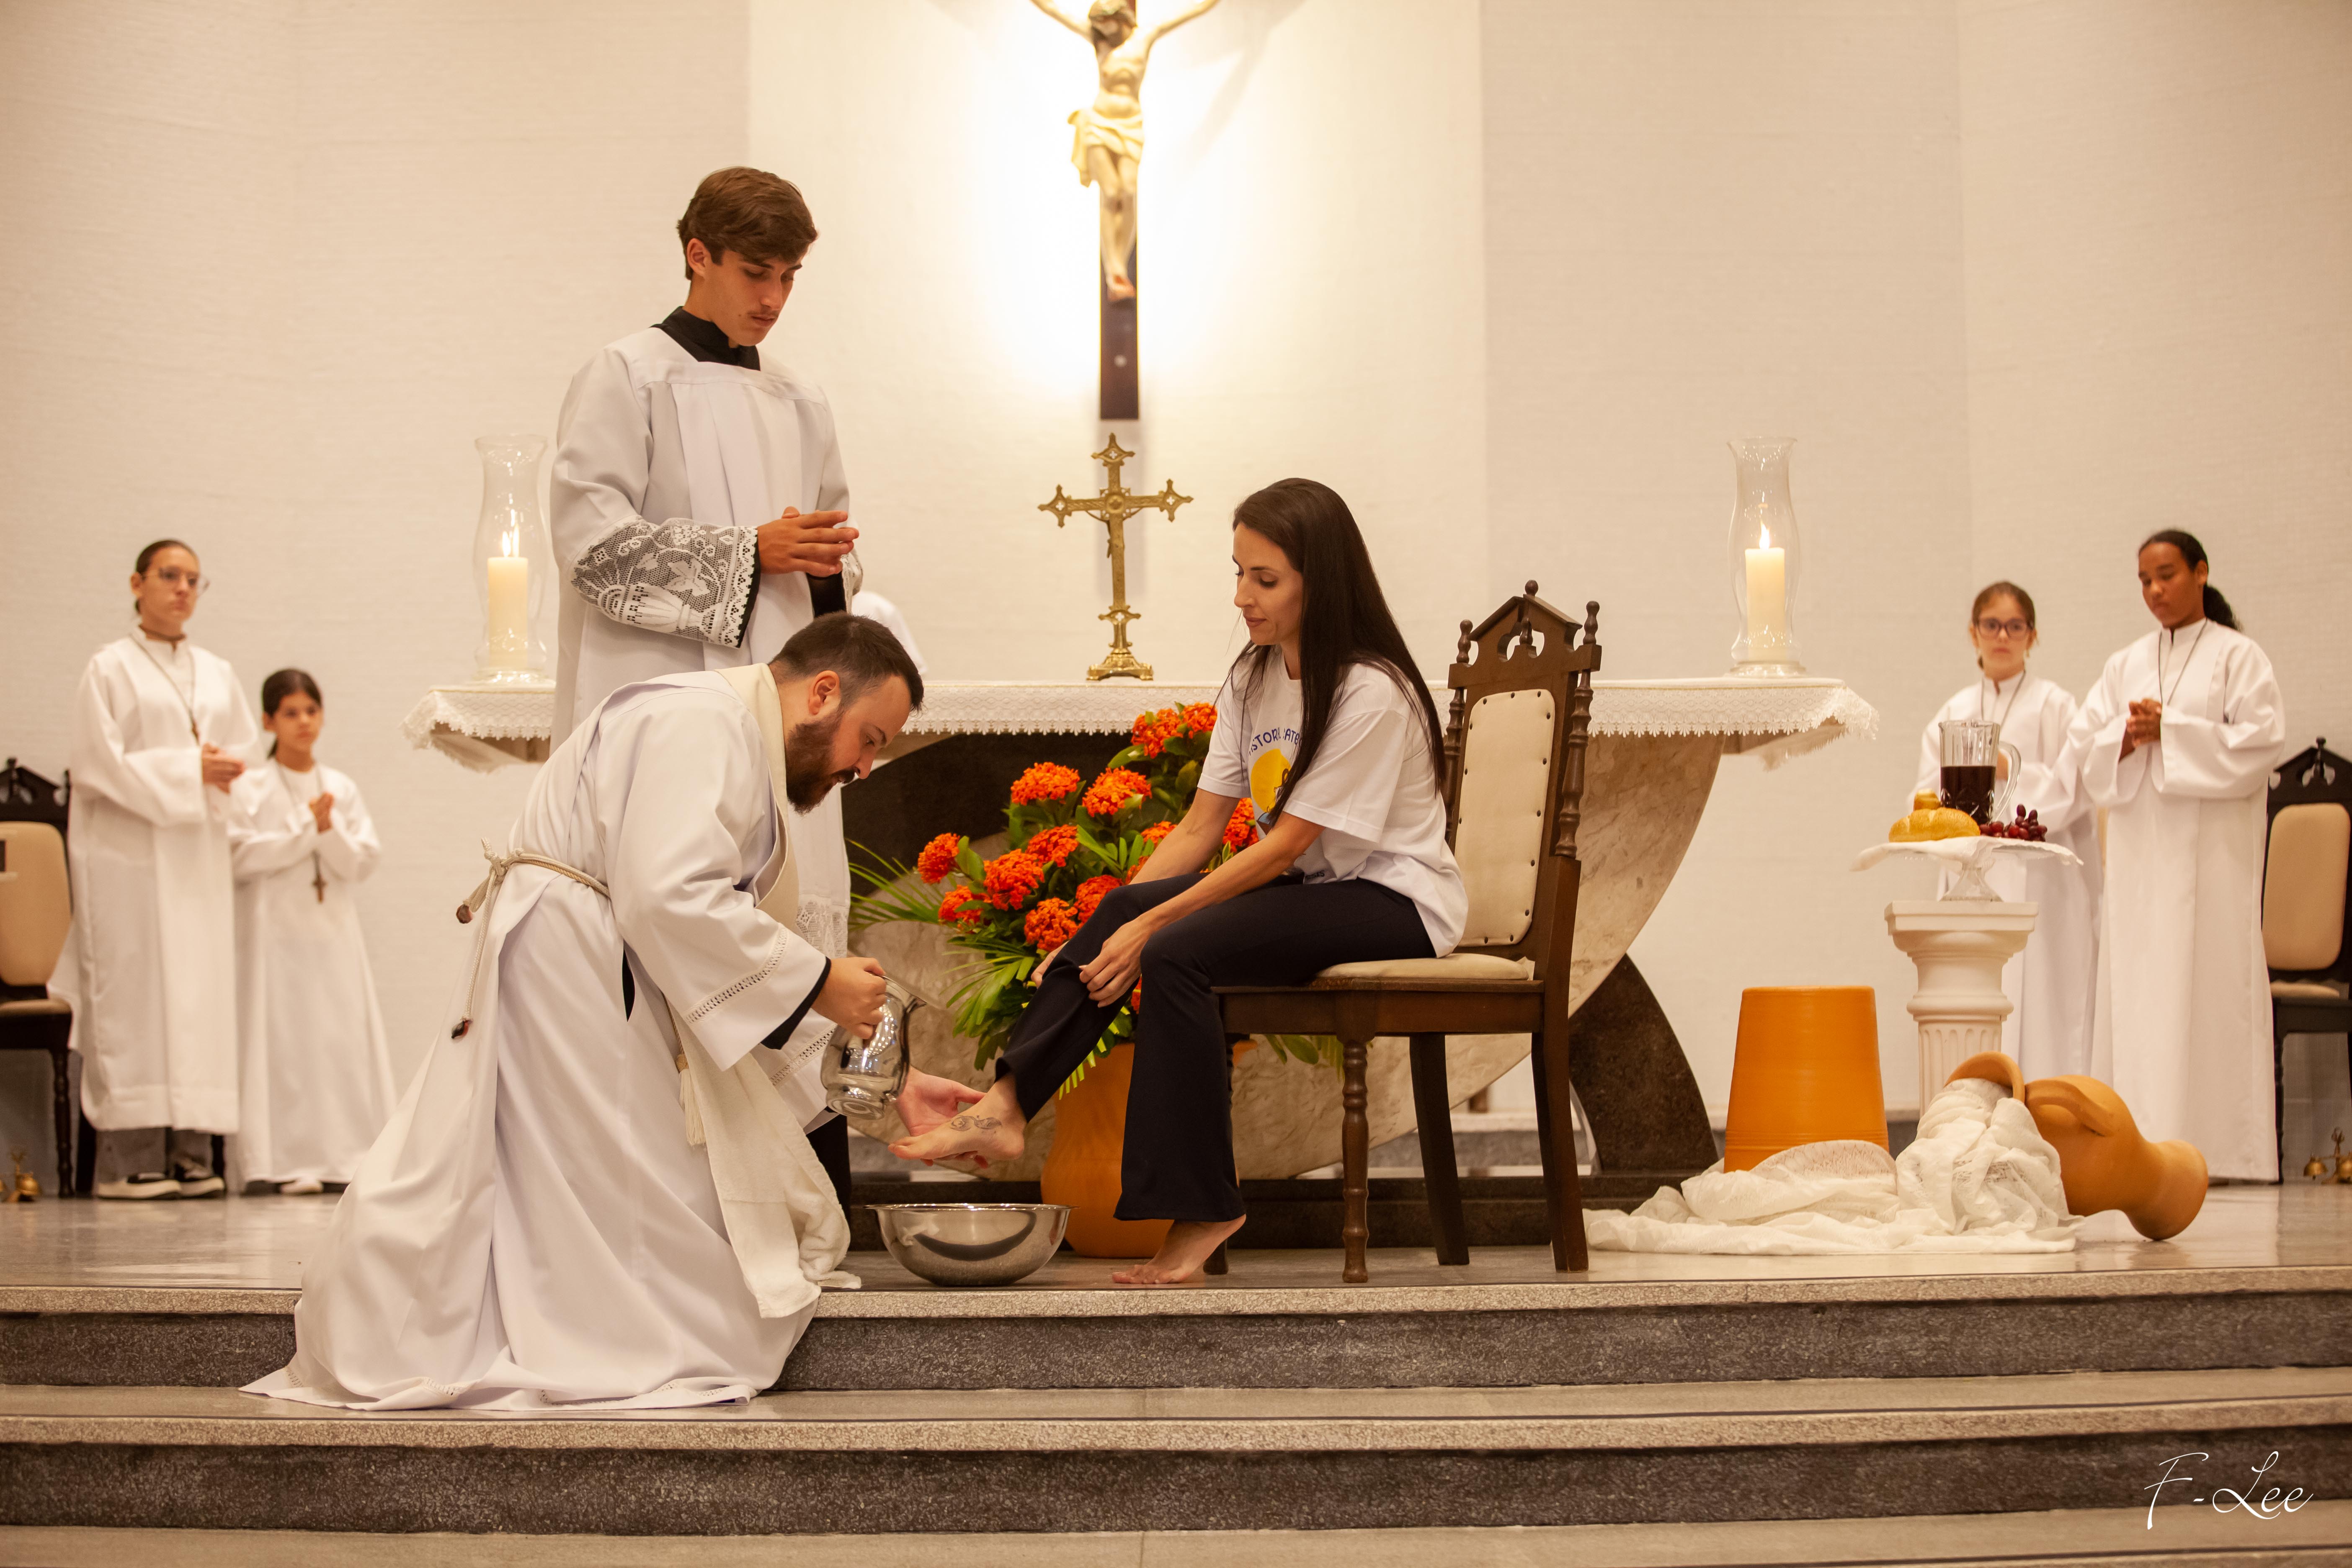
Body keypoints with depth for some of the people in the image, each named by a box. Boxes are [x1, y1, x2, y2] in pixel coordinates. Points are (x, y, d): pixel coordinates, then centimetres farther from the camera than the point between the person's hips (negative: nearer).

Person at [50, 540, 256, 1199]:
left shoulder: (217, 674, 17)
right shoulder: (111, 668, 1)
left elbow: (243, 751, 17)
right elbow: (100, 761, -7)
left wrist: (224, 770, -6)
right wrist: (187, 772, -13)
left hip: (200, 853, 5)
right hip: (131, 854, -5)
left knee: (202, 991, -1)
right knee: (136, 993, -9)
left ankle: (191, 1151, 0)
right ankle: (130, 1157, -9)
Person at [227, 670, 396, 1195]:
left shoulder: (343, 788, 11)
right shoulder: (251, 787, 0)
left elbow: (362, 862, 5)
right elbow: (243, 856, -11)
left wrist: (329, 831, -12)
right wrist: (305, 828, -10)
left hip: (334, 927, 4)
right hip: (275, 927, -4)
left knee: (344, 1038, 0)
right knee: (283, 1040, -7)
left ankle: (345, 1155, 3)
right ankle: (288, 1160, -6)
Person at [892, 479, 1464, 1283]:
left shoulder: (1370, 694, -19)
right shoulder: (1253, 678, 7)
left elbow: (1284, 847, -21)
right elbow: (1201, 826, 3)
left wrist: (1151, 925, -23)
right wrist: (1113, 925, -10)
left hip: (1396, 903, -8)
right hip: (1306, 888, 8)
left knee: (1176, 952, -28)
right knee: (1126, 908, -17)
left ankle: (1199, 1210, -23)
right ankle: (1004, 1105, -21)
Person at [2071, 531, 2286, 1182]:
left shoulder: (2236, 656, 3)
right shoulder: (2126, 665, 16)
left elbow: (2261, 740, -8)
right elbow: (2087, 745, 10)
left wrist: (2170, 729, -13)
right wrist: (2128, 735, -11)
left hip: (2211, 846, -5)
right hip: (2140, 847, 5)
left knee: (2208, 980, -8)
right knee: (2134, 987, -1)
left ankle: (2219, 1144, -6)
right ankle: (2142, 1135, 1)